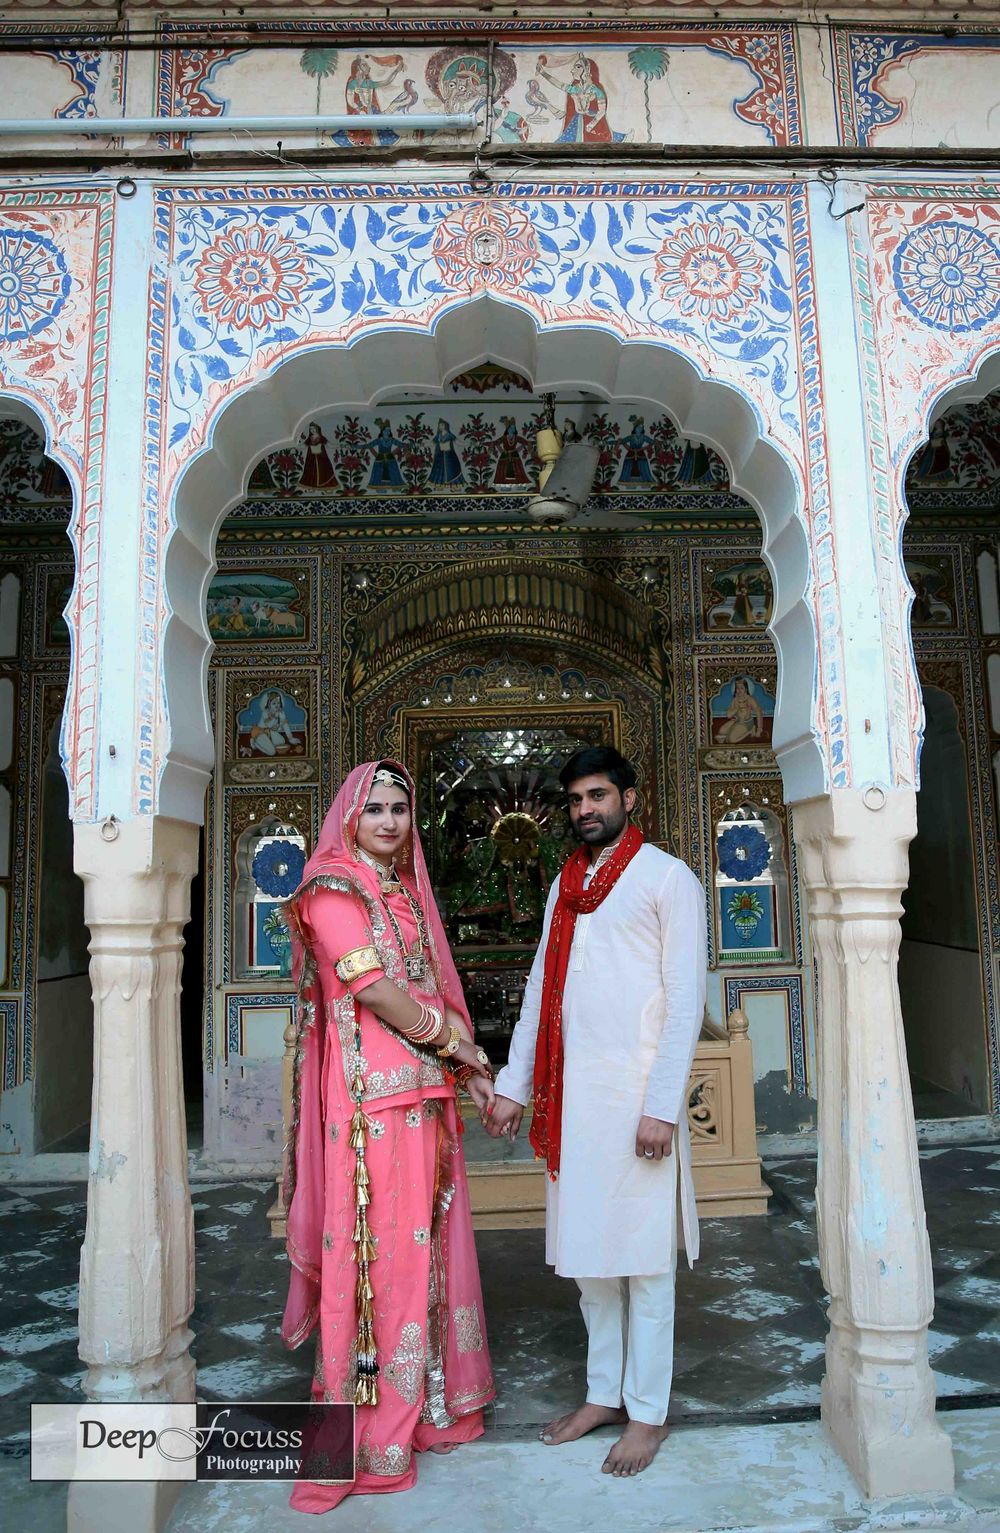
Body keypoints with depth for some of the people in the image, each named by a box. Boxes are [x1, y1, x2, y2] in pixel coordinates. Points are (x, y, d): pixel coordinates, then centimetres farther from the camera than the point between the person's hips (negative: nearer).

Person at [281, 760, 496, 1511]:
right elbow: (379, 994, -15)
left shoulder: (406, 891, 15)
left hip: (426, 1095, 8)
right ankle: (372, 1437, 17)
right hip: (373, 1099, -7)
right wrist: (464, 1048, -5)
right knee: (380, 1248, 1)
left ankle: (424, 1401, 31)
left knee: (426, 1243, 15)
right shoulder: (334, 890, -9)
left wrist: (471, 1072, 6)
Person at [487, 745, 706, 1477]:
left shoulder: (667, 878, -5)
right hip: (572, 1091, 6)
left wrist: (663, 1105, -15)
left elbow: (686, 998, -10)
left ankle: (648, 1411, 21)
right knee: (587, 1250, 15)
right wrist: (513, 1085, 11)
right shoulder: (566, 884, 14)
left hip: (635, 1093, -6)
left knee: (643, 1257, 5)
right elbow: (540, 989, 15)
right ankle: (604, 1393, 30)